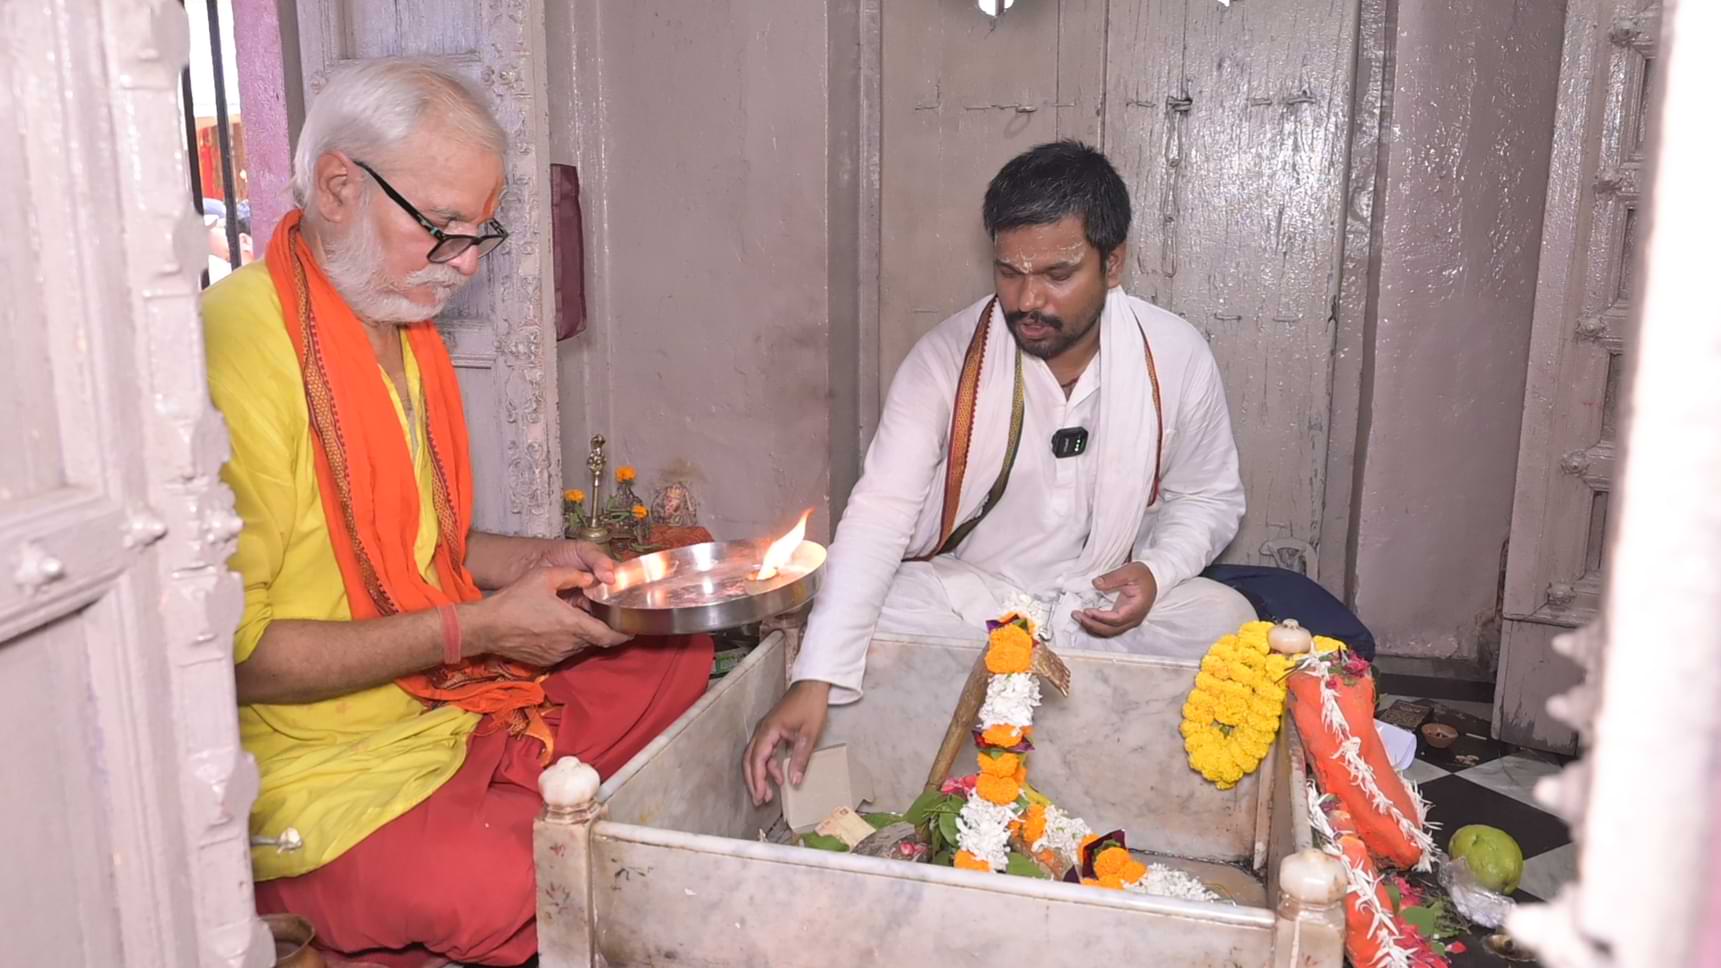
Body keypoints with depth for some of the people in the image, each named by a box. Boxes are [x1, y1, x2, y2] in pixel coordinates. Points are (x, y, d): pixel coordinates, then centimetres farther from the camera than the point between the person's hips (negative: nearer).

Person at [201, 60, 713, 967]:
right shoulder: (234, 351, -22)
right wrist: (475, 627, -20)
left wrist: (538, 562, 3)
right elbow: (227, 649, -23)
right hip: (316, 768, -8)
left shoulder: (406, 326, 9)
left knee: (678, 654, 6)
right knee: (523, 892, -28)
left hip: (451, 703, 9)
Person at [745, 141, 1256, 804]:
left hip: (1107, 604, 2)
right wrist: (814, 683, -34)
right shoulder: (946, 358, -16)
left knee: (1227, 621, -24)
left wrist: (1156, 572, -18)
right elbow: (880, 514, -23)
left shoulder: (1177, 357, -10)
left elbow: (1209, 497, 6)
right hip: (961, 595, -1)